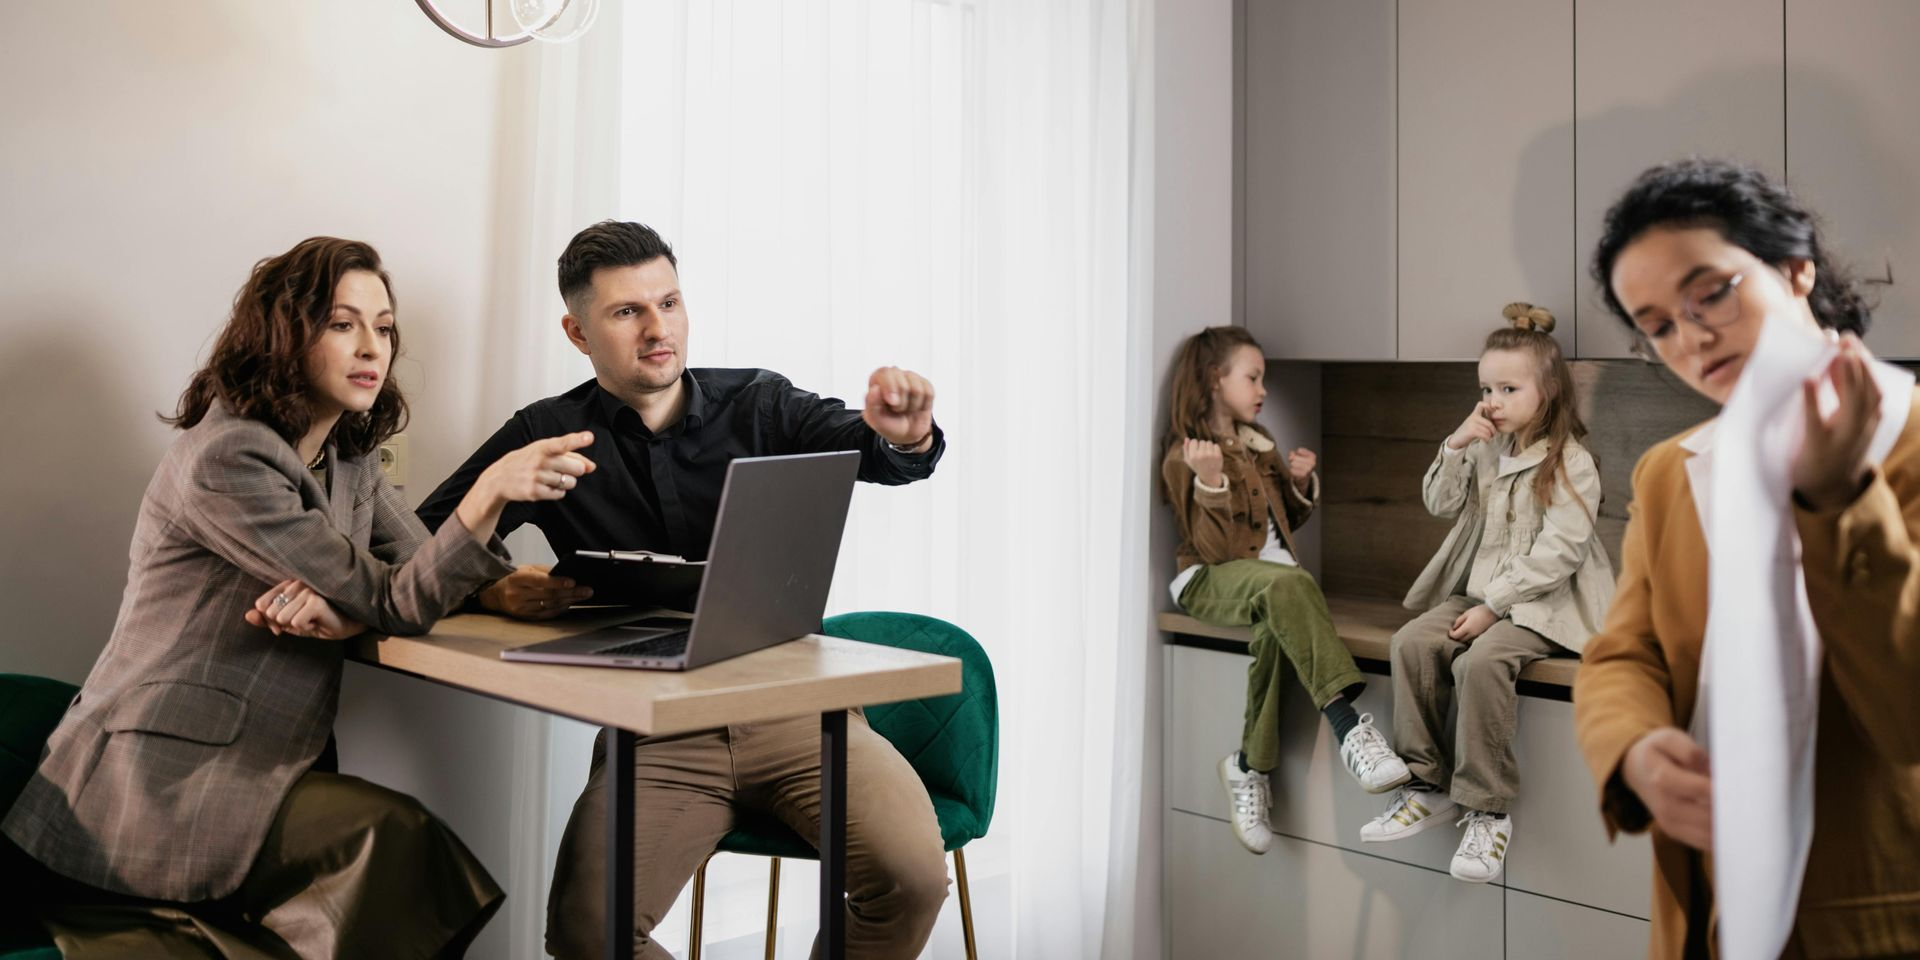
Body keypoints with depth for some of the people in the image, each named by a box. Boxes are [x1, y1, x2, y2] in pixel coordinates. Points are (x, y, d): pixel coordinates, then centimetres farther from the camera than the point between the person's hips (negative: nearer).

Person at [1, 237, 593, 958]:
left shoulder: (346, 462, 12)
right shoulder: (225, 461, -15)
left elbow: (423, 577, 2)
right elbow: (396, 604, -18)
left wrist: (347, 612, -19)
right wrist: (491, 490, -32)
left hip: (256, 771, 7)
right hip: (152, 784, -7)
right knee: (392, 832, -24)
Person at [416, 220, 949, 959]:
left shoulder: (758, 405, 6)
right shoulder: (548, 438, 7)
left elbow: (858, 442, -11)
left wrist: (903, 436, -35)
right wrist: (494, 589, -14)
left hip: (794, 703, 0)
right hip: (654, 732, 0)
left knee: (912, 871, -23)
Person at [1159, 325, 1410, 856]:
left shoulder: (1260, 444, 19)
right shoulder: (1184, 457, -3)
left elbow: (1287, 520, 28)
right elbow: (1215, 547, -13)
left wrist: (1301, 483, 9)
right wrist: (1210, 482, -26)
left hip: (1270, 578, 6)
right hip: (1209, 580, -6)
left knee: (1275, 630, -32)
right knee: (1287, 585, -38)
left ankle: (1249, 767, -23)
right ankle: (1349, 728, -45)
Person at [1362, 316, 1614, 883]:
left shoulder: (1570, 463, -10)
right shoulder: (1487, 451, 11)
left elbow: (1556, 554, -17)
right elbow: (1441, 505, 7)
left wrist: (1493, 606, -21)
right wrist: (1456, 447, -7)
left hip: (1543, 603, -7)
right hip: (1478, 591, 7)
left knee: (1481, 661, -32)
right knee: (1412, 643, -15)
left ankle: (1488, 810, -20)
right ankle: (1426, 784, -7)